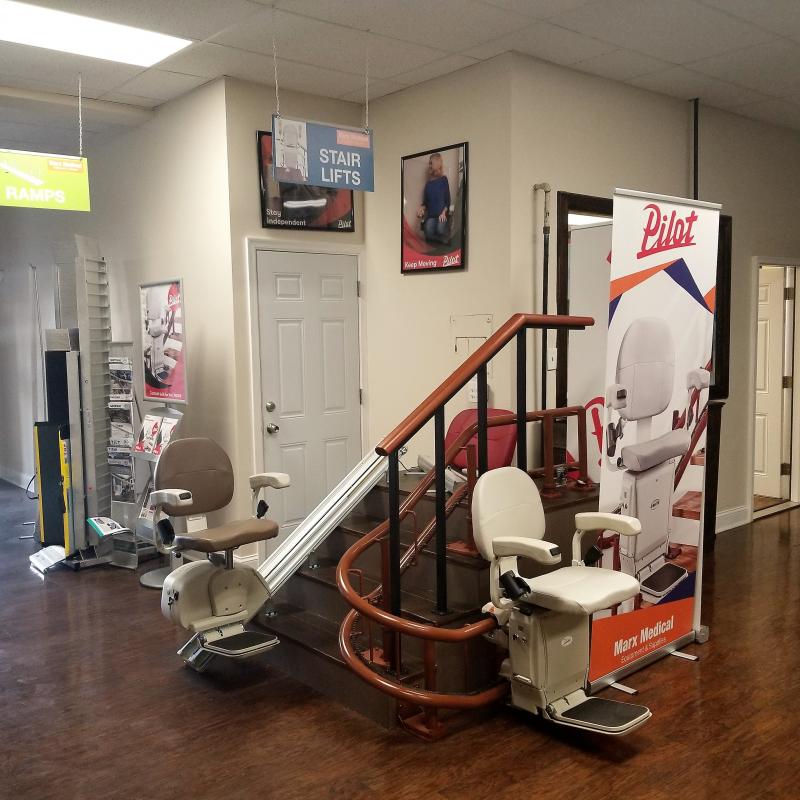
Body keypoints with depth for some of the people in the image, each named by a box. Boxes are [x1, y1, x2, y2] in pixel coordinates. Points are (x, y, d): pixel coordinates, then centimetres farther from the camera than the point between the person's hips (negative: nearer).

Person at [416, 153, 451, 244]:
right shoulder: (428, 183, 15)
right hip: (431, 215, 3)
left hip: (442, 214, -3)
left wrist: (443, 213, -14)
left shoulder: (444, 180, 4)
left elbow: (448, 200, 1)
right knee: (428, 232, -29)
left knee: (440, 230, -34)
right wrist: (421, 209, -4)